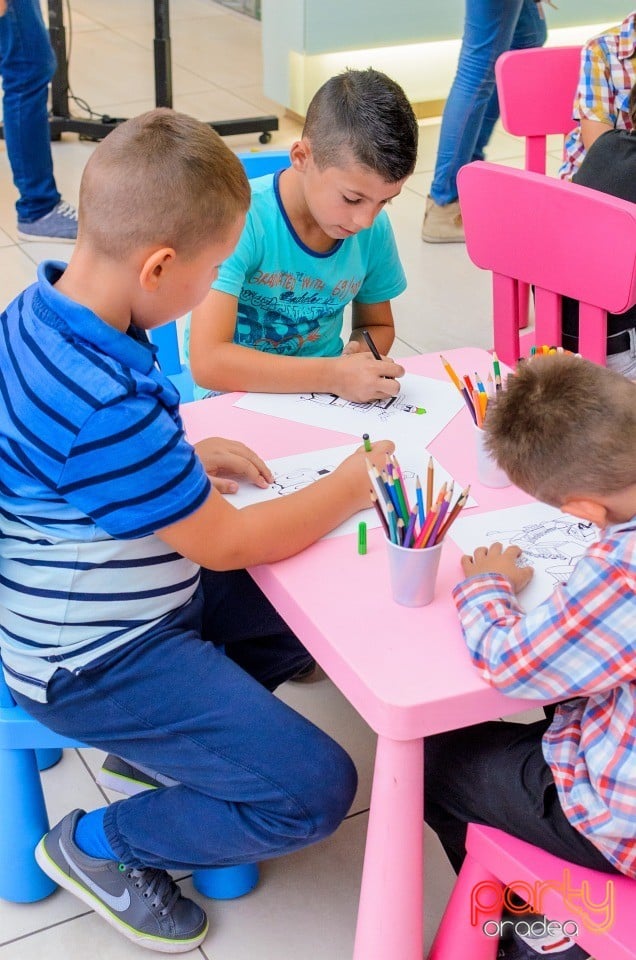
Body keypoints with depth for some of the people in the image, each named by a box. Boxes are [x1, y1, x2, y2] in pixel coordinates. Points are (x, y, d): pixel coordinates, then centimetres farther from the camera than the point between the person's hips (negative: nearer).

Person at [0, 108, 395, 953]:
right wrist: (353, 485, -8)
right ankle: (101, 846, 7)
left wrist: (187, 458, 2)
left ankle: (164, 735, 21)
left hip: (141, 596, 9)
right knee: (315, 791, -11)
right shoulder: (103, 407, -35)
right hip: (97, 662, -9)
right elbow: (227, 544, -22)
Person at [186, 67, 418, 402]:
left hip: (326, 394, 4)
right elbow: (207, 362, -29)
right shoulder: (242, 218, -22)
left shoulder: (375, 228, -6)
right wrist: (334, 375, -34)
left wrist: (360, 353, -12)